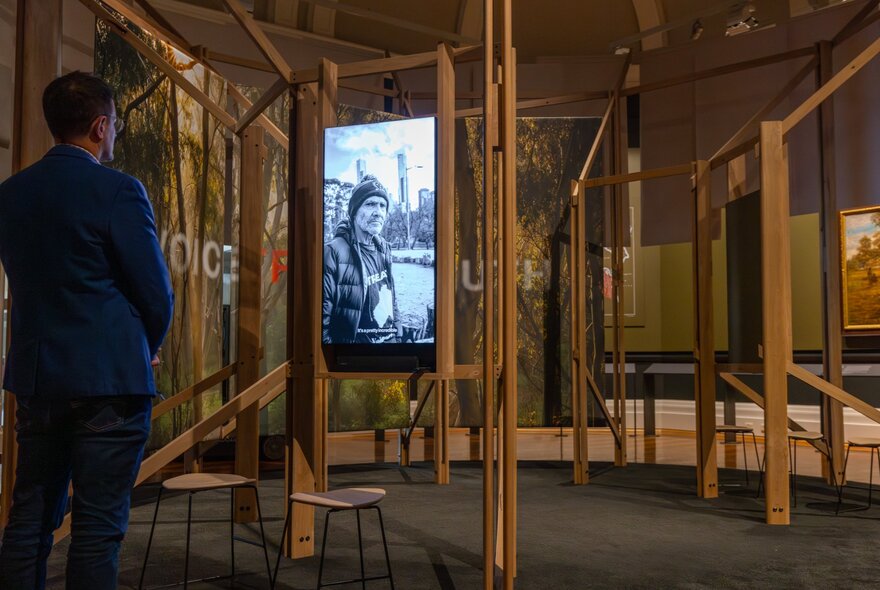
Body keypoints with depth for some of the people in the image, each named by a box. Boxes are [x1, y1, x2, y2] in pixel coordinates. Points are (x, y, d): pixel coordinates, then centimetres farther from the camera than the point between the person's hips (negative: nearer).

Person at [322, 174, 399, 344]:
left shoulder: (383, 249, 5)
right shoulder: (333, 252, -16)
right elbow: (322, 315, -18)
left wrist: (397, 333, 12)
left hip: (389, 339, 6)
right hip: (354, 340, -6)